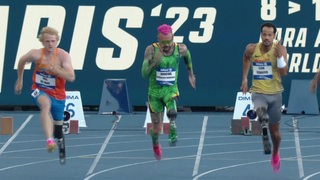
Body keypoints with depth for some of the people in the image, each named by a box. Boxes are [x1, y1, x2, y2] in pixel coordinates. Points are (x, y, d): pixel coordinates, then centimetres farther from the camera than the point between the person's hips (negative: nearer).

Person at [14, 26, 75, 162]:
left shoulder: (63, 56, -16)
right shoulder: (36, 54, -14)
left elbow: (71, 77, -25)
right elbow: (22, 61, 8)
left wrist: (55, 69, -38)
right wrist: (19, 80, 17)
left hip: (58, 95, 2)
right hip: (39, 90, -2)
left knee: (58, 125, 12)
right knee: (46, 104, -38)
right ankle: (49, 140, -55)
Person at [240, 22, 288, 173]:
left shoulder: (280, 49, -11)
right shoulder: (252, 49, -5)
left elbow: (284, 73, -19)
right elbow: (246, 58, 19)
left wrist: (279, 56, -32)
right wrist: (244, 78, 15)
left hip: (275, 94, 0)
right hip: (258, 92, 0)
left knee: (274, 129, 15)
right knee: (260, 112, -39)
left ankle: (275, 153, 39)